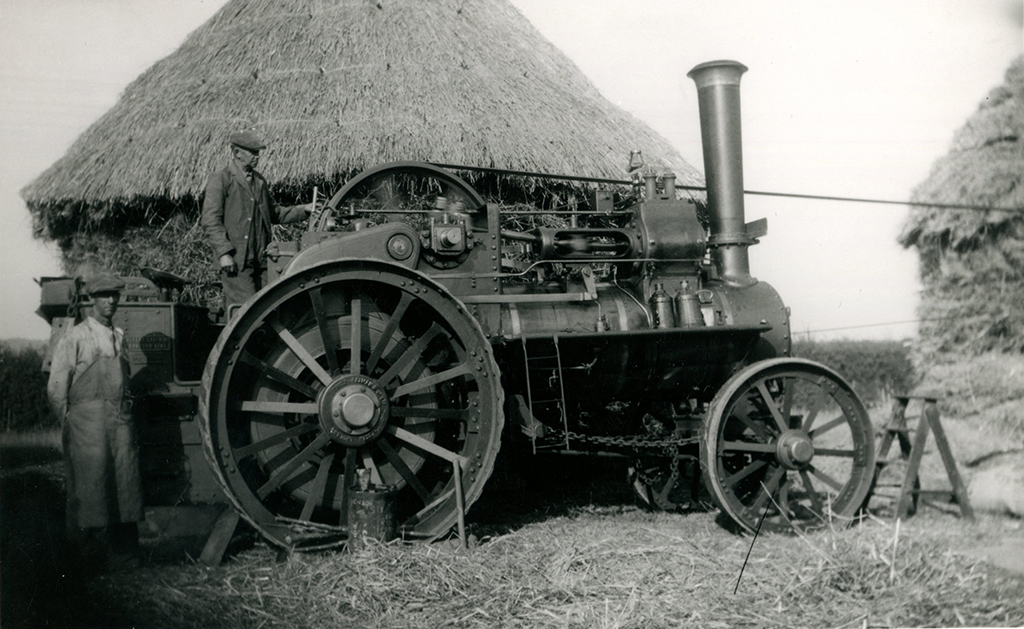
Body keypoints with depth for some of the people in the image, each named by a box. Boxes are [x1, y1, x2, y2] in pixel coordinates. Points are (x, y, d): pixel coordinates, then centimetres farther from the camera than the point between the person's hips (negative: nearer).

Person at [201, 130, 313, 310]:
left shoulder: (259, 180, 19)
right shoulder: (220, 180, -3)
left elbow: (274, 213, 25)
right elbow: (210, 220, -9)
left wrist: (304, 209, 12)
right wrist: (224, 253, -17)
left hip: (261, 260, 7)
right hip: (236, 261, -7)